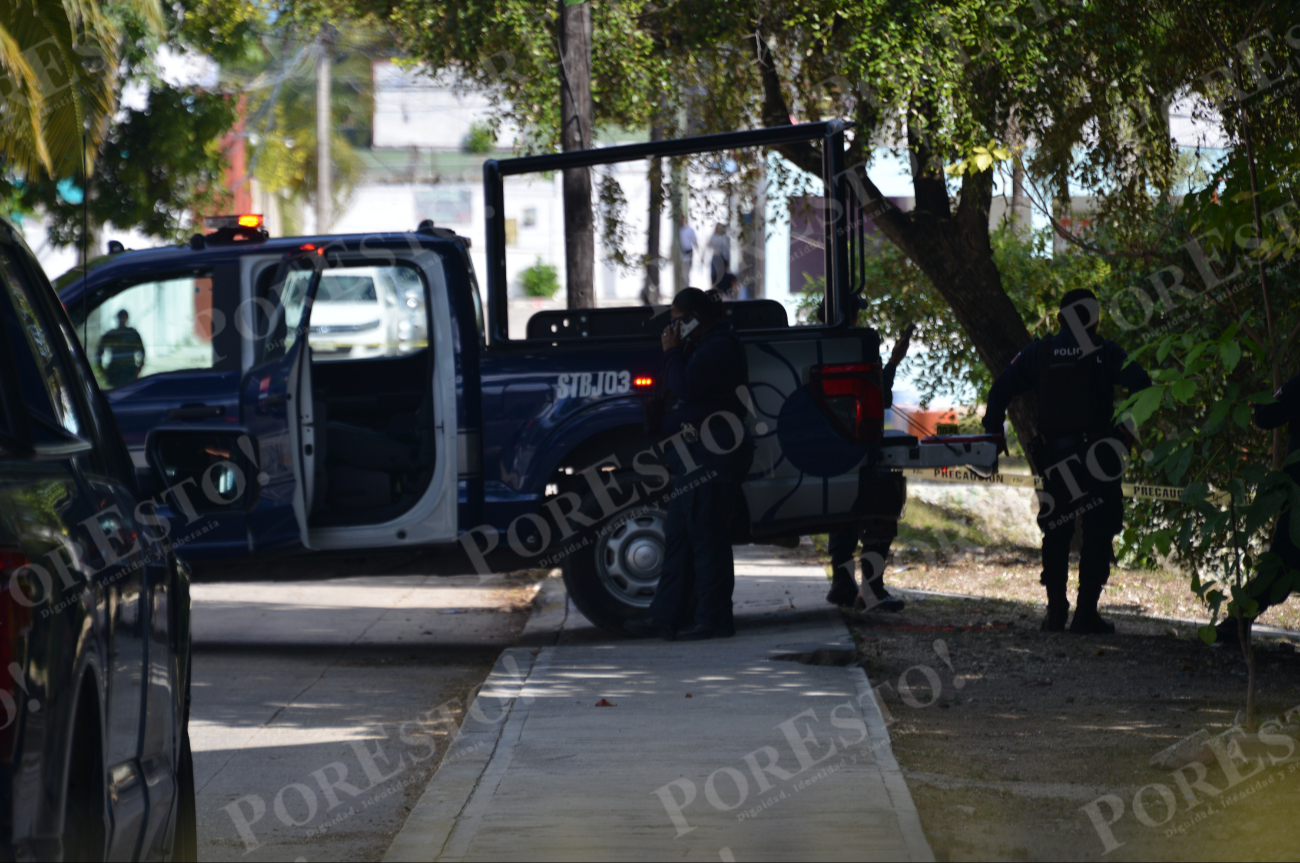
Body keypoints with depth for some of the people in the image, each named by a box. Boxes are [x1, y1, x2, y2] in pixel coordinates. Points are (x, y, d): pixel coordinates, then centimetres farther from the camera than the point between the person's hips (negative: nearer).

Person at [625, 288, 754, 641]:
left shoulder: (718, 348, -12)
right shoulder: (704, 347, 22)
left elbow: (685, 387, -20)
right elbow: (681, 392, 24)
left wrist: (671, 353, -10)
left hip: (712, 462, -11)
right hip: (694, 460, 11)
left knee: (706, 539, -8)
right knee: (678, 538, 10)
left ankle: (714, 619, -5)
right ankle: (664, 616, 12)